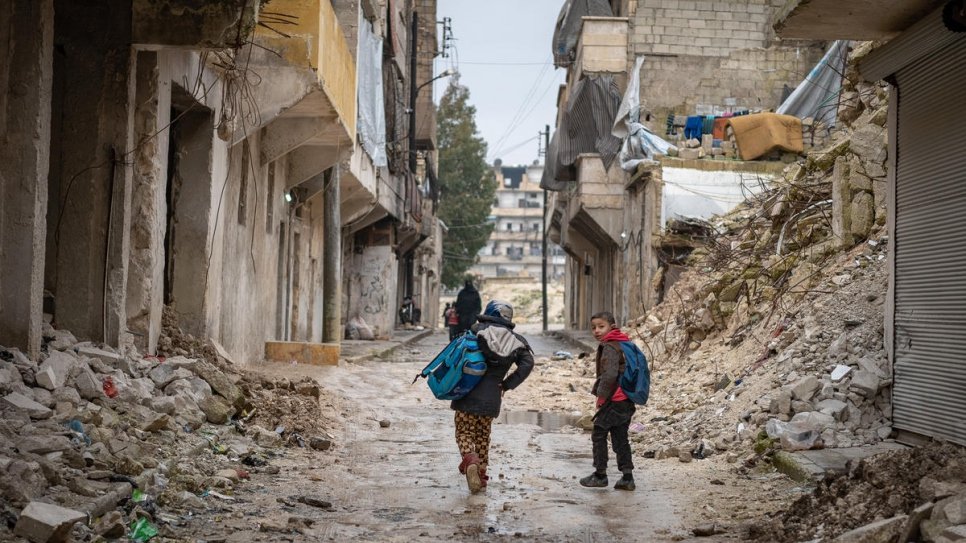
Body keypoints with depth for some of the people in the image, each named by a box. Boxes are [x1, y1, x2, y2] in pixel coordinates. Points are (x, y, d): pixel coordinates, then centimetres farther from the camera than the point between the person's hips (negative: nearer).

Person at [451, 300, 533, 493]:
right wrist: (507, 384, 0)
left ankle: (470, 460, -24)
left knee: (464, 433, 4)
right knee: (483, 436, 19)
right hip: (491, 398, 3)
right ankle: (481, 475, 20)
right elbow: (527, 363, -6)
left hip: (468, 394, -3)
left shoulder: (477, 330, -2)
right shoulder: (515, 340, 6)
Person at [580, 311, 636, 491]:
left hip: (614, 400, -9)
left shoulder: (609, 347, -15)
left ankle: (600, 474, 10)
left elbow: (610, 374, -26)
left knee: (599, 434, 4)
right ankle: (627, 476, 11)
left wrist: (601, 395, -13)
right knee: (620, 438, 13)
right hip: (627, 401, 9)